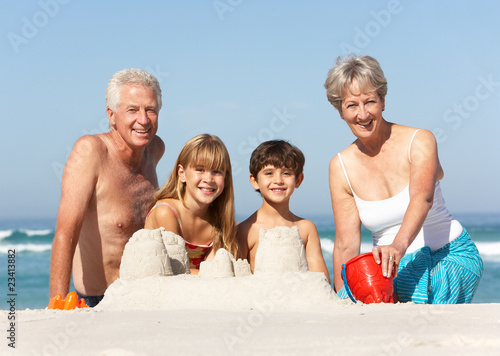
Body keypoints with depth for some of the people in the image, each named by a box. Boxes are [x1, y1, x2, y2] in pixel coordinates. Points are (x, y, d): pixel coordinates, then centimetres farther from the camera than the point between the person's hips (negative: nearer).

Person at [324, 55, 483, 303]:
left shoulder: (419, 141, -10)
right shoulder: (341, 167, 0)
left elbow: (422, 197, -31)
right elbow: (346, 245, 0)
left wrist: (399, 245, -50)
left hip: (451, 256, -2)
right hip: (394, 264, 3)